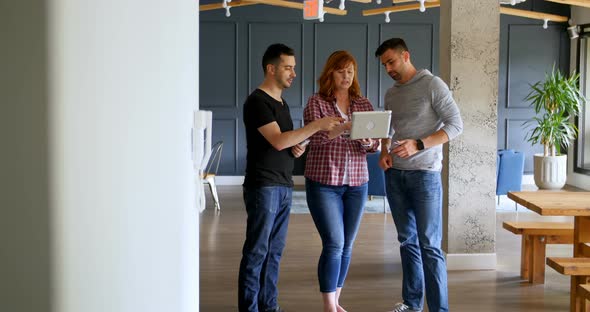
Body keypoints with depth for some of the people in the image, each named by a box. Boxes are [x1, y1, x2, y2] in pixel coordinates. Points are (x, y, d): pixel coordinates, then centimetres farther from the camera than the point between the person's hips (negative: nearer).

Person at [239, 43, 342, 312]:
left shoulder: (281, 102, 17)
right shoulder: (257, 101, -10)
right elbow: (277, 141, -19)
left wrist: (297, 147, 1)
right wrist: (316, 125, -21)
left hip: (284, 186, 8)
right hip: (263, 186, -8)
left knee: (274, 250, 10)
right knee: (257, 251, -5)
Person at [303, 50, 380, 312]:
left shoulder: (364, 104, 9)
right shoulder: (316, 102, -2)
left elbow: (374, 145, 7)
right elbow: (315, 137, -17)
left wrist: (368, 142, -17)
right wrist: (344, 126, -31)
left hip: (356, 183, 4)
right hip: (323, 183, -4)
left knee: (347, 245, 8)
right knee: (334, 244, -9)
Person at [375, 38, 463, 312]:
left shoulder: (432, 85, -6)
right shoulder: (391, 93, 13)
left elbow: (456, 124, -10)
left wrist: (418, 145, -21)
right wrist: (384, 151, 0)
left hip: (424, 173, -6)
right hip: (395, 174, 6)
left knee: (429, 244, -7)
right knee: (407, 240, 12)